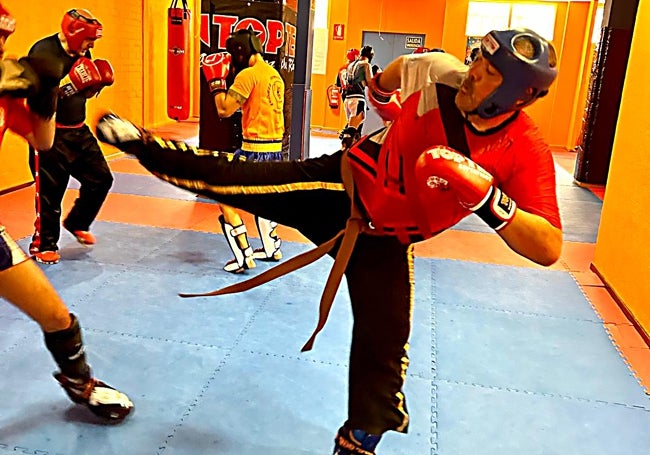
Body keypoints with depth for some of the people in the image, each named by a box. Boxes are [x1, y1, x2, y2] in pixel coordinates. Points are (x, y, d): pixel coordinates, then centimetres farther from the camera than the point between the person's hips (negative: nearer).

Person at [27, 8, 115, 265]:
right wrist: (71, 83, -28)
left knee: (100, 179, 11)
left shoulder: (81, 53, 8)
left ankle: (77, 223, 33)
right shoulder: (43, 51, -16)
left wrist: (97, 83, -3)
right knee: (50, 192, -3)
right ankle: (43, 245, 14)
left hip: (79, 131, 8)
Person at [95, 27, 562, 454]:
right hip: (340, 183, 1)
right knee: (232, 178, -2)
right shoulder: (445, 76, -16)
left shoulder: (527, 152, -21)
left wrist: (486, 195, -40)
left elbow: (548, 249, -30)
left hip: (382, 239, 0)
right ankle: (144, 146, 22)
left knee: (383, 347, 1)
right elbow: (400, 65, 10)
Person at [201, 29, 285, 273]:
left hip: (255, 149, -9)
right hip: (275, 148, 9)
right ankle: (272, 248, 35)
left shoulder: (248, 74, -12)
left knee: (225, 198, 0)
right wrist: (233, 76, 18)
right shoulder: (275, 75, 13)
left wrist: (216, 80, 1)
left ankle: (243, 256, -1)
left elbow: (224, 110, -12)